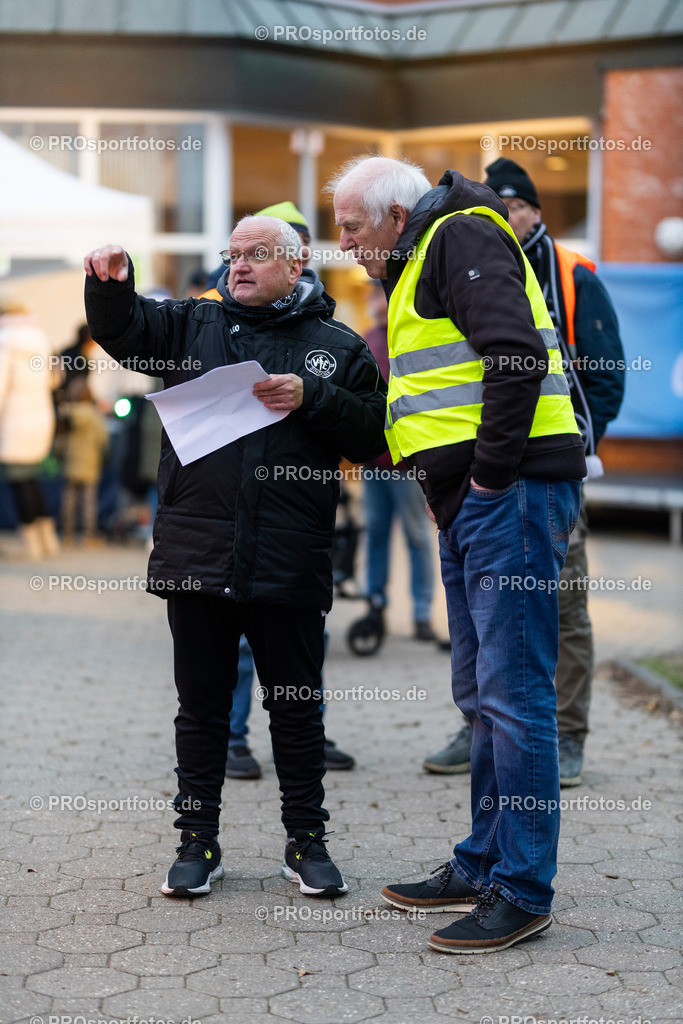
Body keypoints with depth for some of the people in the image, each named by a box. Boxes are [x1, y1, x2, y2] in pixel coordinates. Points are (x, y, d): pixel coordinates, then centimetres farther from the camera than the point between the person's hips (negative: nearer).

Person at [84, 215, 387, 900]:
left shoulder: (338, 347, 8)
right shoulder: (193, 324, 13)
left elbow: (374, 436, 1)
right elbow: (121, 331, 1)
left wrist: (311, 399, -12)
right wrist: (110, 285, -18)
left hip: (289, 564, -1)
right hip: (195, 557, 1)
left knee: (297, 707, 7)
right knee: (201, 706, 8)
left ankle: (306, 842, 19)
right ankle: (197, 842, 19)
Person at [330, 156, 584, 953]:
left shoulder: (462, 236, -6)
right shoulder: (420, 267, 25)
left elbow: (514, 353, -20)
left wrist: (489, 472, -18)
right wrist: (444, 492, 15)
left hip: (508, 491, -11)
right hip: (470, 500, 11)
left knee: (512, 692, -8)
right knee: (482, 694, 15)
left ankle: (522, 890, -3)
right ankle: (483, 866, 24)